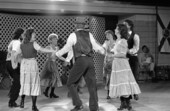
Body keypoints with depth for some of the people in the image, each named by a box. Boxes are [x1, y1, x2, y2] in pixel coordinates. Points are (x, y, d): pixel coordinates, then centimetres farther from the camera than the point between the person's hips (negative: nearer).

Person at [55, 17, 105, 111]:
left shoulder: (73, 35, 2)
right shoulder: (89, 34, 13)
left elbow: (67, 48, -2)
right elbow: (96, 47, 14)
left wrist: (56, 54, 11)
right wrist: (102, 50, 34)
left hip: (80, 60, -4)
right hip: (90, 60, 5)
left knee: (71, 83, 10)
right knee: (92, 85, 8)